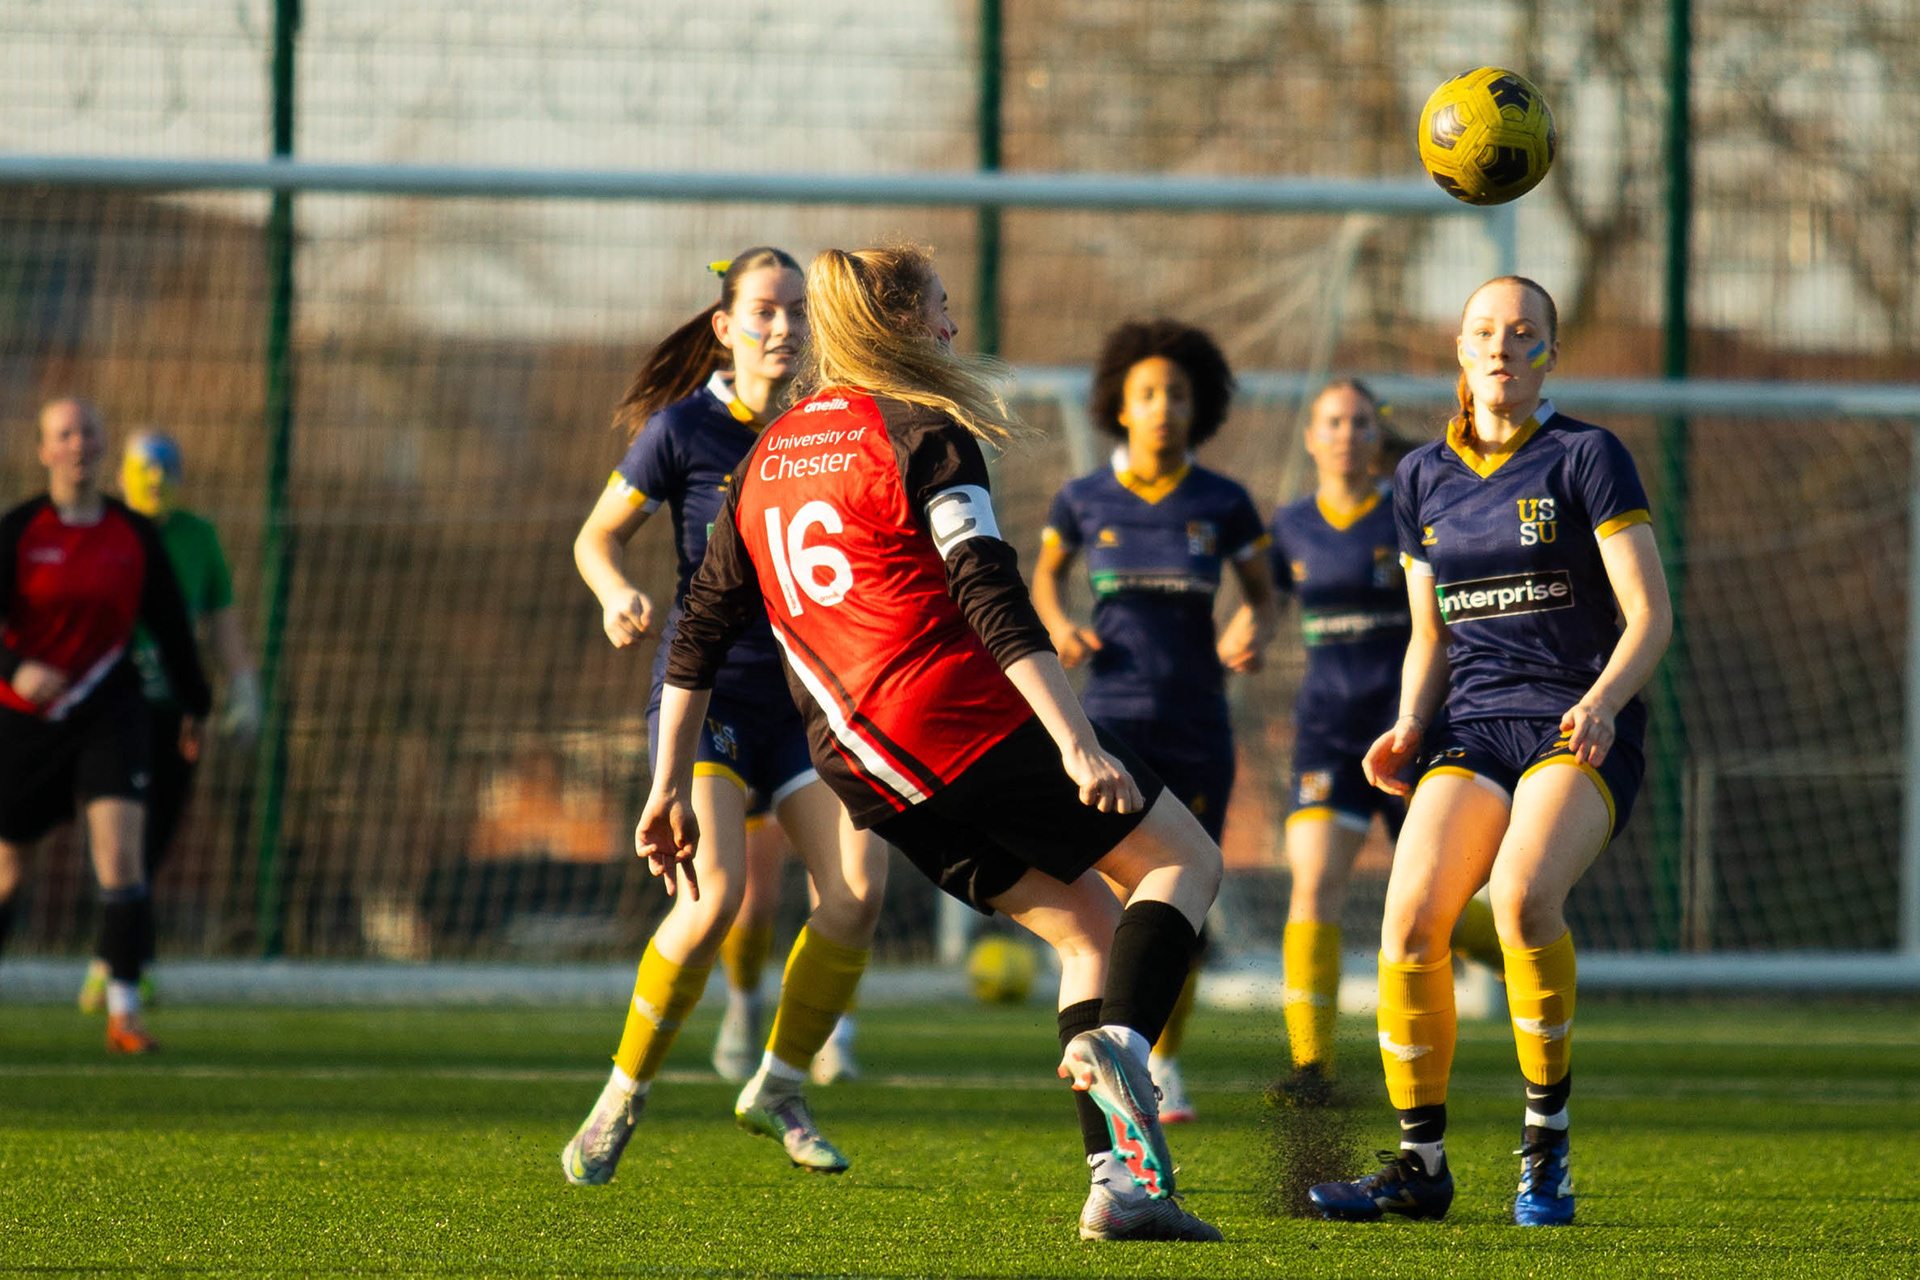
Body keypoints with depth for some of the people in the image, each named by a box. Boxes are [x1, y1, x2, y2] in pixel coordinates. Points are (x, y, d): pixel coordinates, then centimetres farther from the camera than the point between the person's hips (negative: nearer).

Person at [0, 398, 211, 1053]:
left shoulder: (134, 534, 1)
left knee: (120, 854, -17)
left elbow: (170, 623, 12)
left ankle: (124, 1013, -17)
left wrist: (193, 705, 18)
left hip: (108, 713, 1)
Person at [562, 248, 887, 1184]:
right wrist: (620, 597, -19)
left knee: (859, 884, -13)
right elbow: (597, 537, 1)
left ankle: (779, 1085, 7)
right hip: (705, 689, -4)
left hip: (798, 692, 4)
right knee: (718, 893, -22)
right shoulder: (684, 429, -8)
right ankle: (620, 1102, -3)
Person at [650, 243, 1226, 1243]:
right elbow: (993, 602, -16)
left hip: (862, 769, 7)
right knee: (1184, 860, 6)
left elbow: (700, 632, 17)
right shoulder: (922, 435, -5)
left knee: (1089, 926, 15)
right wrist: (1077, 745, -22)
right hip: (969, 724, -7)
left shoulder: (768, 456, 18)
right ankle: (1118, 1041, -23)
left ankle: (1120, 1177, 0)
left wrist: (669, 787, 21)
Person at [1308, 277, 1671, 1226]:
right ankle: (1420, 1165, -8)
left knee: (1522, 891, -32)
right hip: (1473, 728, 4)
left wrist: (1601, 702, -24)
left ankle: (1547, 1144, -18)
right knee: (1410, 916, -19)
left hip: (1581, 729, -4)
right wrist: (1408, 729, 2)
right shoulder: (1422, 480, 13)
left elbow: (1650, 613, -6)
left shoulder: (1587, 458, -2)